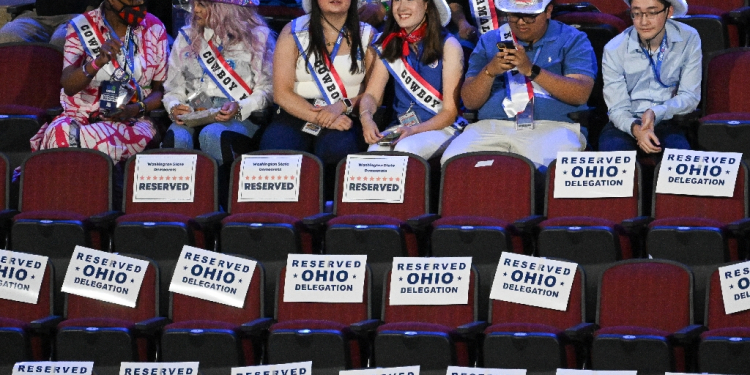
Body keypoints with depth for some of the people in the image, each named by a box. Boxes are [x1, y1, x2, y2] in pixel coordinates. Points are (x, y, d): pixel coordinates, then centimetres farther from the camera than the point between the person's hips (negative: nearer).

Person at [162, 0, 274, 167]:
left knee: (212, 135, -39)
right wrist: (174, 108, -4)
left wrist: (239, 108, -15)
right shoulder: (187, 37, 21)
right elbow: (173, 89, 19)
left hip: (241, 117, -3)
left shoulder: (257, 37, 9)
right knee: (176, 137, -35)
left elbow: (266, 89, 3)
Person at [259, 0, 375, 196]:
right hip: (296, 117, 0)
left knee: (338, 148, -37)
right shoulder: (294, 32, 7)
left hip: (345, 120, 0)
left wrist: (343, 106, -13)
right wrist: (319, 118, -15)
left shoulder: (366, 35, 10)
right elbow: (282, 93, -1)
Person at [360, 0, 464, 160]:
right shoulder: (389, 45, 9)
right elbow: (371, 95, 5)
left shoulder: (448, 46, -5)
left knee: (405, 149, -36)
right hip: (399, 127, 3)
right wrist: (366, 118, -19)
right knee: (374, 152, -31)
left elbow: (450, 112, -7)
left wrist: (414, 130, -23)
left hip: (439, 128, -3)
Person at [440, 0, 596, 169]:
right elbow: (470, 102, 12)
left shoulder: (573, 40, 9)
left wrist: (532, 71, -16)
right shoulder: (490, 41, 17)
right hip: (492, 126, 3)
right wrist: (489, 72, -8)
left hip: (551, 126, -3)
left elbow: (581, 95, -6)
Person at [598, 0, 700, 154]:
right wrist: (635, 129, -30)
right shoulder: (614, 50, -8)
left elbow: (690, 96, -4)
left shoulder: (689, 40, -6)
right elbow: (618, 108, -7)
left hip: (668, 122, 0)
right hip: (627, 124, 0)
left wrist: (655, 113, -23)